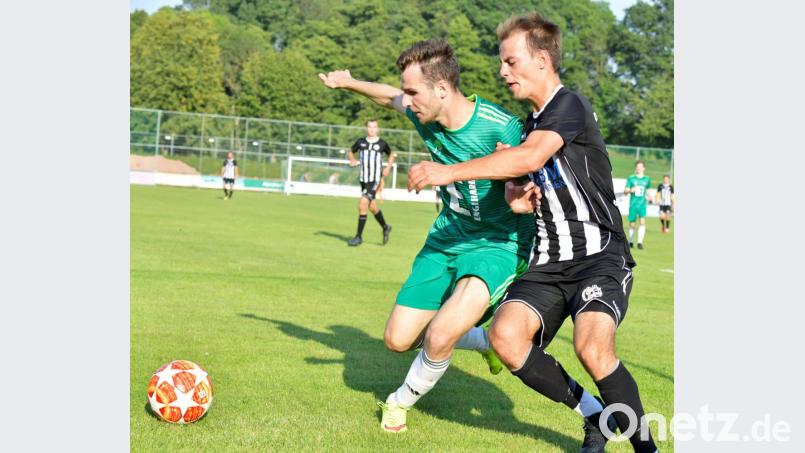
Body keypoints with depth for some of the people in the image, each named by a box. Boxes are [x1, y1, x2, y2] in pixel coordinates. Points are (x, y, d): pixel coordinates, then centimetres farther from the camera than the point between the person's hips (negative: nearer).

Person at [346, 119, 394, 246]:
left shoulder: (382, 144, -1)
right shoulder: (360, 142, 4)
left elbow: (391, 155, 16)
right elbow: (350, 151, 19)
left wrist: (388, 168, 2)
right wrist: (352, 159, -2)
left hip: (375, 180, -4)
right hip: (364, 179, 4)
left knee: (362, 205, -16)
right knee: (372, 207, 16)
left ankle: (359, 237, -9)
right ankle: (385, 227, 42)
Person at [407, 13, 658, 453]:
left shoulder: (570, 104, -9)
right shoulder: (529, 124, 18)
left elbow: (530, 157, -26)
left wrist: (449, 171, -26)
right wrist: (516, 198, 4)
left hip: (600, 255, -7)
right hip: (548, 263, 8)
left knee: (592, 347, -31)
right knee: (505, 334, -17)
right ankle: (598, 418, 1)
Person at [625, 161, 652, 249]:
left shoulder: (647, 179, 9)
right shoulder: (631, 178, 2)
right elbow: (625, 190, 1)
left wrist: (648, 196, 6)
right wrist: (630, 190, -20)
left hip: (642, 204, 1)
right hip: (633, 204, -1)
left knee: (642, 222, -18)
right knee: (632, 224, 6)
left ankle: (640, 242, -19)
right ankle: (631, 241, 27)